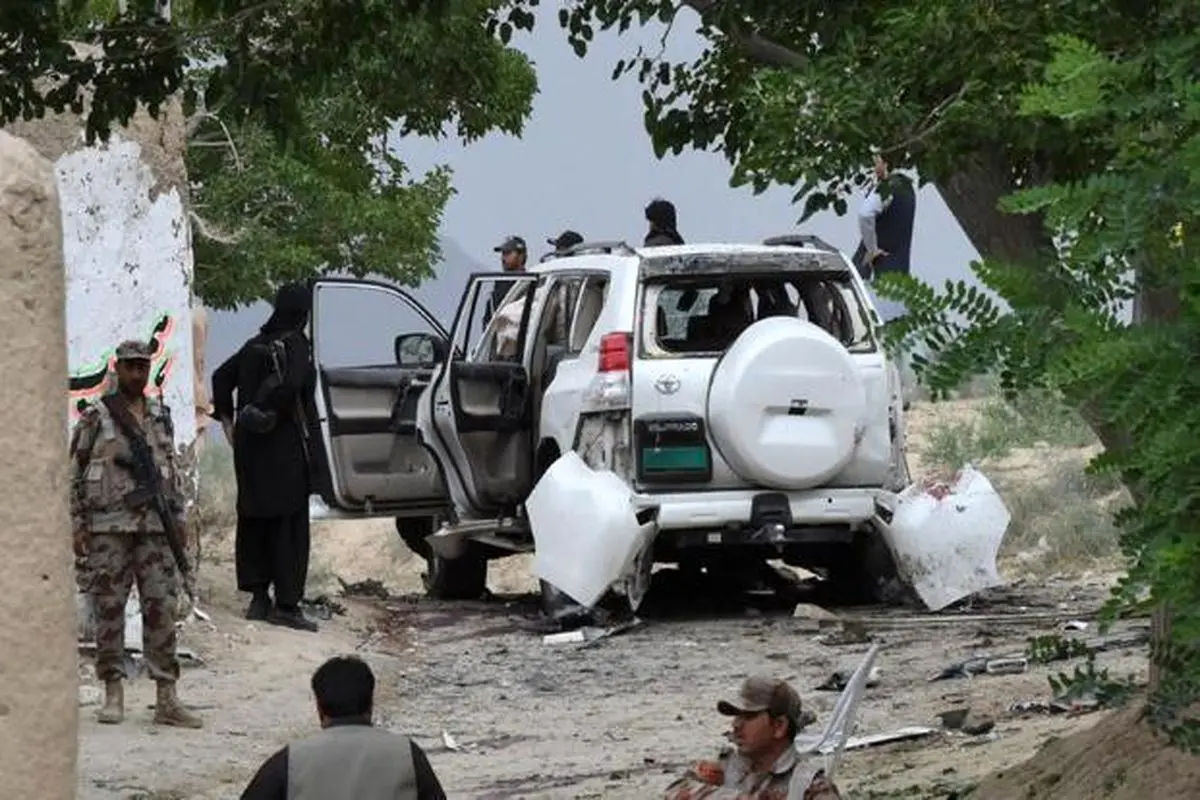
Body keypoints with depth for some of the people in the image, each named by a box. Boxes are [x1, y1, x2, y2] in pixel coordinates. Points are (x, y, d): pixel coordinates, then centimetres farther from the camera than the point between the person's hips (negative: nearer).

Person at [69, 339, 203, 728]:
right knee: (109, 609, 0)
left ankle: (166, 698, -3)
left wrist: (178, 519, 13)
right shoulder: (95, 418, 1)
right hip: (108, 527, -3)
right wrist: (77, 525, -5)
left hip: (154, 526, 3)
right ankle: (113, 692, 7)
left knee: (161, 609, -2)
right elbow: (74, 474, 1)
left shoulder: (161, 417, 13)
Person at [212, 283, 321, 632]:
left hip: (250, 445, 6)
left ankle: (258, 596, 15)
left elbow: (222, 377, 13)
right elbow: (291, 384, -27)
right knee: (289, 525, -1)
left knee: (254, 519, 13)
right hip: (287, 446, -6)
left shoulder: (255, 344, 9)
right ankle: (286, 604, -3)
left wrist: (228, 422, 16)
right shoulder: (295, 345, -11)